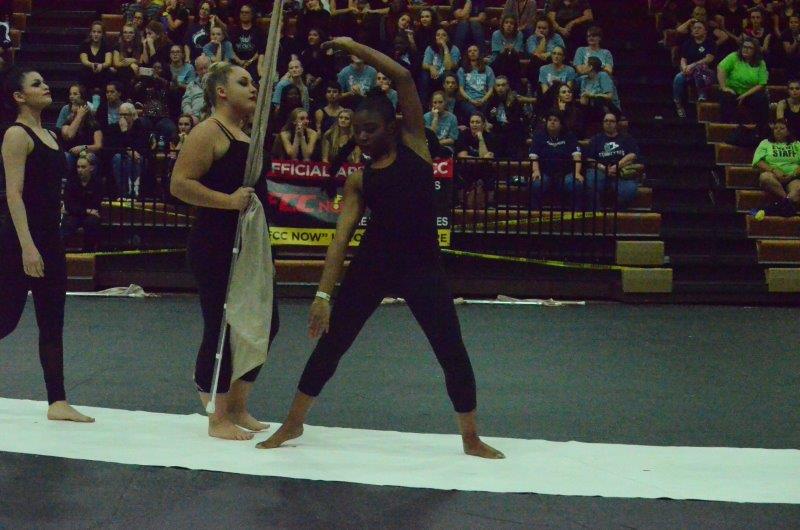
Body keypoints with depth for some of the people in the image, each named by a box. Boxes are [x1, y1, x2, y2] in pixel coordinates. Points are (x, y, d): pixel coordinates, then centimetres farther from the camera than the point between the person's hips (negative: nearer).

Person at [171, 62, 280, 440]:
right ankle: (218, 419, 7)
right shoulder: (209, 132, -11)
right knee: (222, 328, -4)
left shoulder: (245, 131, 16)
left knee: (265, 324, 13)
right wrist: (228, 201, -23)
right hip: (215, 246, -10)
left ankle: (237, 407, 25)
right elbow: (179, 184, -19)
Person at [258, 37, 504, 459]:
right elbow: (341, 237, -2)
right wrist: (323, 293, -12)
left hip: (422, 266, -2)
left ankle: (471, 438, 14)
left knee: (452, 351, -3)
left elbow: (403, 78, -6)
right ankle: (293, 424, 23)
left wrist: (354, 47, -3)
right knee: (331, 342, 7)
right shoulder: (358, 180, 5)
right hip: (371, 264, 2)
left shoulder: (413, 143, 2)